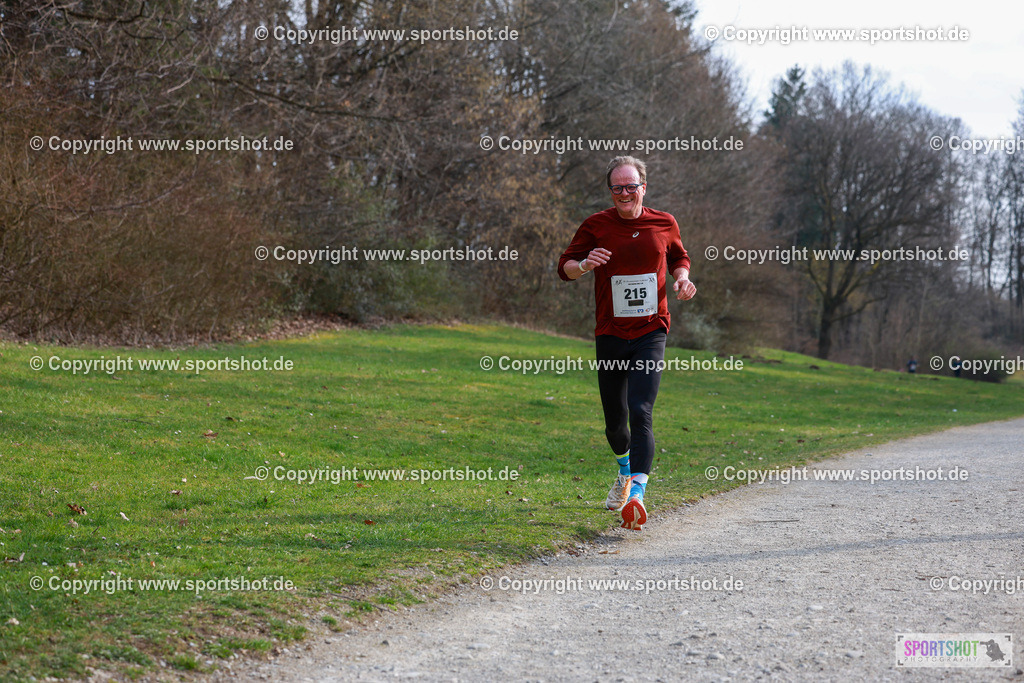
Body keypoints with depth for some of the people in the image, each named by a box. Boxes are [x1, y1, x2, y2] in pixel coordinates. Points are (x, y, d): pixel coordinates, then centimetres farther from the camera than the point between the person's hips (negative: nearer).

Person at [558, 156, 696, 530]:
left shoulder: (664, 224, 3)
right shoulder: (596, 226, -1)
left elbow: (679, 258, 22)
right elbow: (564, 266, 3)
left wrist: (683, 279, 0)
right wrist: (584, 265, -19)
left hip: (651, 333, -1)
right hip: (610, 334, 1)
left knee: (640, 412, -18)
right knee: (615, 421, 9)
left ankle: (637, 493, -23)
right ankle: (625, 471, 41)